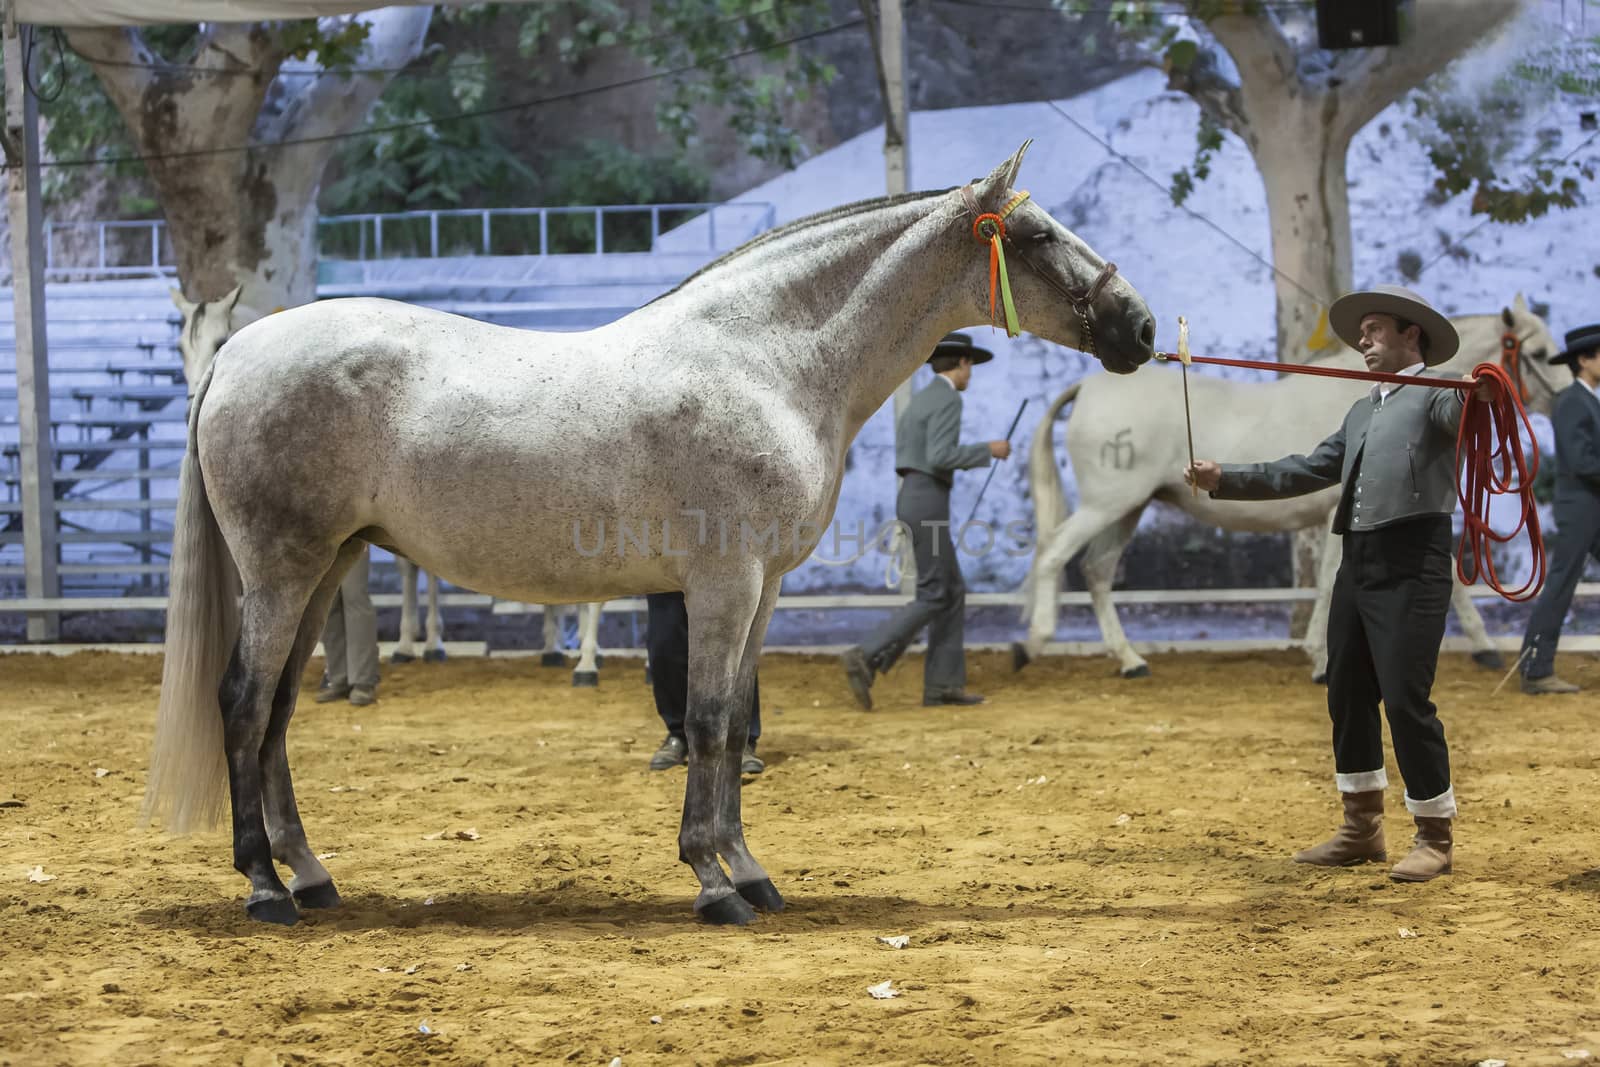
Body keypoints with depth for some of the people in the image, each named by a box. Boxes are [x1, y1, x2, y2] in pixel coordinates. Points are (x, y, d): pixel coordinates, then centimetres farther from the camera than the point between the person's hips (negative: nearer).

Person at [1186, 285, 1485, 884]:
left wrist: (1481, 395, -50)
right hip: (1358, 562, 9)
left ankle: (1435, 838, 1)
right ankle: (1362, 830, 22)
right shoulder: (1362, 412, 24)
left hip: (1411, 563, -9)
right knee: (1348, 696, 11)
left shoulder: (1435, 394, -2)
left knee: (1405, 697, -10)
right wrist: (1224, 479, 17)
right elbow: (1304, 472, 24)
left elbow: (1459, 415, -26)